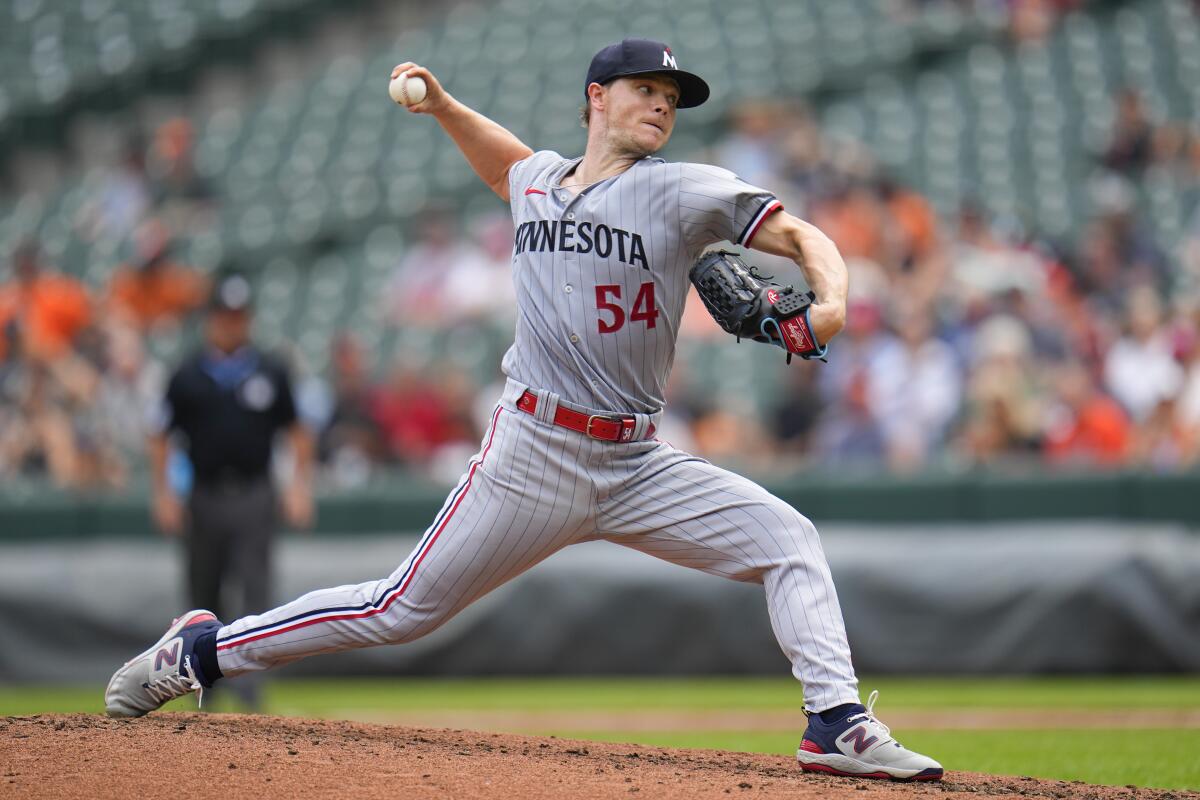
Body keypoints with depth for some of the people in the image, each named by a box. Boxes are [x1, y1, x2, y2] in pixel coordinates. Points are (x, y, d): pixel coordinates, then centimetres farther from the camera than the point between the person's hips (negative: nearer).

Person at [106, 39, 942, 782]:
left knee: (788, 540, -14)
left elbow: (803, 235, -6)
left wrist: (830, 299, -26)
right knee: (402, 611, 1)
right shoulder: (537, 182, 9)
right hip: (531, 457, -1)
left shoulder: (682, 192, 0)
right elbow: (507, 161, 36)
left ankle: (839, 722, -13)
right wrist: (441, 104, 22)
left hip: (636, 466, 1)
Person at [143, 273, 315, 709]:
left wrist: (300, 485, 1)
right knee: (203, 592, 8)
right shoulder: (187, 377, 4)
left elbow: (297, 433, 12)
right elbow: (160, 438, 8)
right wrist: (163, 494, -1)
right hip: (205, 498, 1)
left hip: (253, 498, -1)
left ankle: (249, 679, -16)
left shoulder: (270, 374, 5)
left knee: (255, 588, -12)